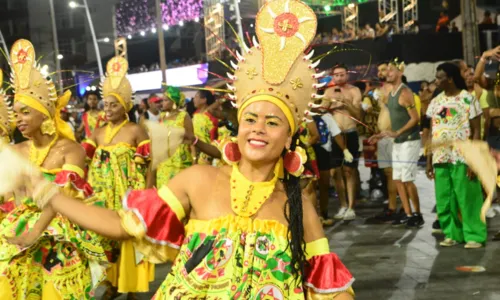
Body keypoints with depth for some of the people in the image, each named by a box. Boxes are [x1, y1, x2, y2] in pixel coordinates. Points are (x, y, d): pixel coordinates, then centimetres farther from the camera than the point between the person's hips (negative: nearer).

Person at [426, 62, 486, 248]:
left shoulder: (468, 99, -5)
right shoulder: (435, 102, 10)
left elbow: (476, 132, -6)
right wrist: (429, 160, 9)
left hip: (462, 158, -5)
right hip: (440, 159, 5)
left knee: (468, 199, -3)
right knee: (444, 201, 6)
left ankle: (474, 236, 4)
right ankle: (452, 234, 17)